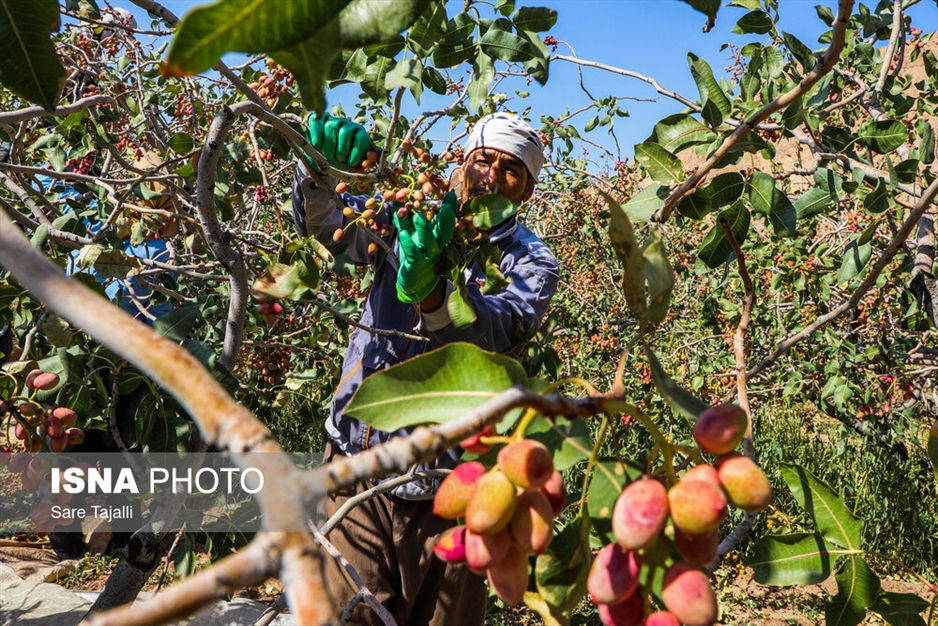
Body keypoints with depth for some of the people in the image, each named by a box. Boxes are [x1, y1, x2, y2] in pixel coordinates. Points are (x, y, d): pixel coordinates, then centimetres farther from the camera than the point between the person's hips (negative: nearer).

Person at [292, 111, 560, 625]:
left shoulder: (530, 263, 2)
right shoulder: (405, 220, 10)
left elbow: (500, 330, -19)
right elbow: (323, 221, -4)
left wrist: (428, 291, -39)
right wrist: (321, 167, -26)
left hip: (445, 485, -1)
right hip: (358, 466, 1)